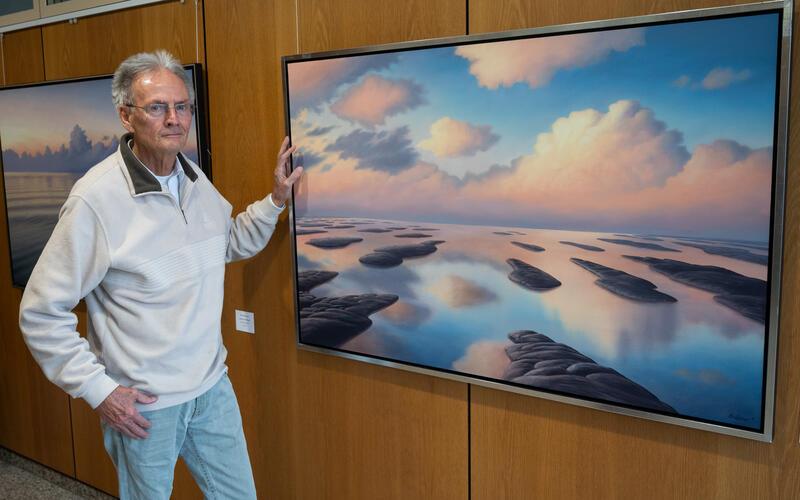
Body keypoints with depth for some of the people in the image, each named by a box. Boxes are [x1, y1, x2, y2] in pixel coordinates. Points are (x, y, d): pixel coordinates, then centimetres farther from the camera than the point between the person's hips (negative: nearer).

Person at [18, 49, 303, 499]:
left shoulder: (196, 179, 1)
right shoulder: (96, 199, -20)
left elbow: (229, 243, 19)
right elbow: (41, 313, -15)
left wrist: (275, 201, 7)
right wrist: (97, 389, -15)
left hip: (212, 385, 6)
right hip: (142, 403, -5)